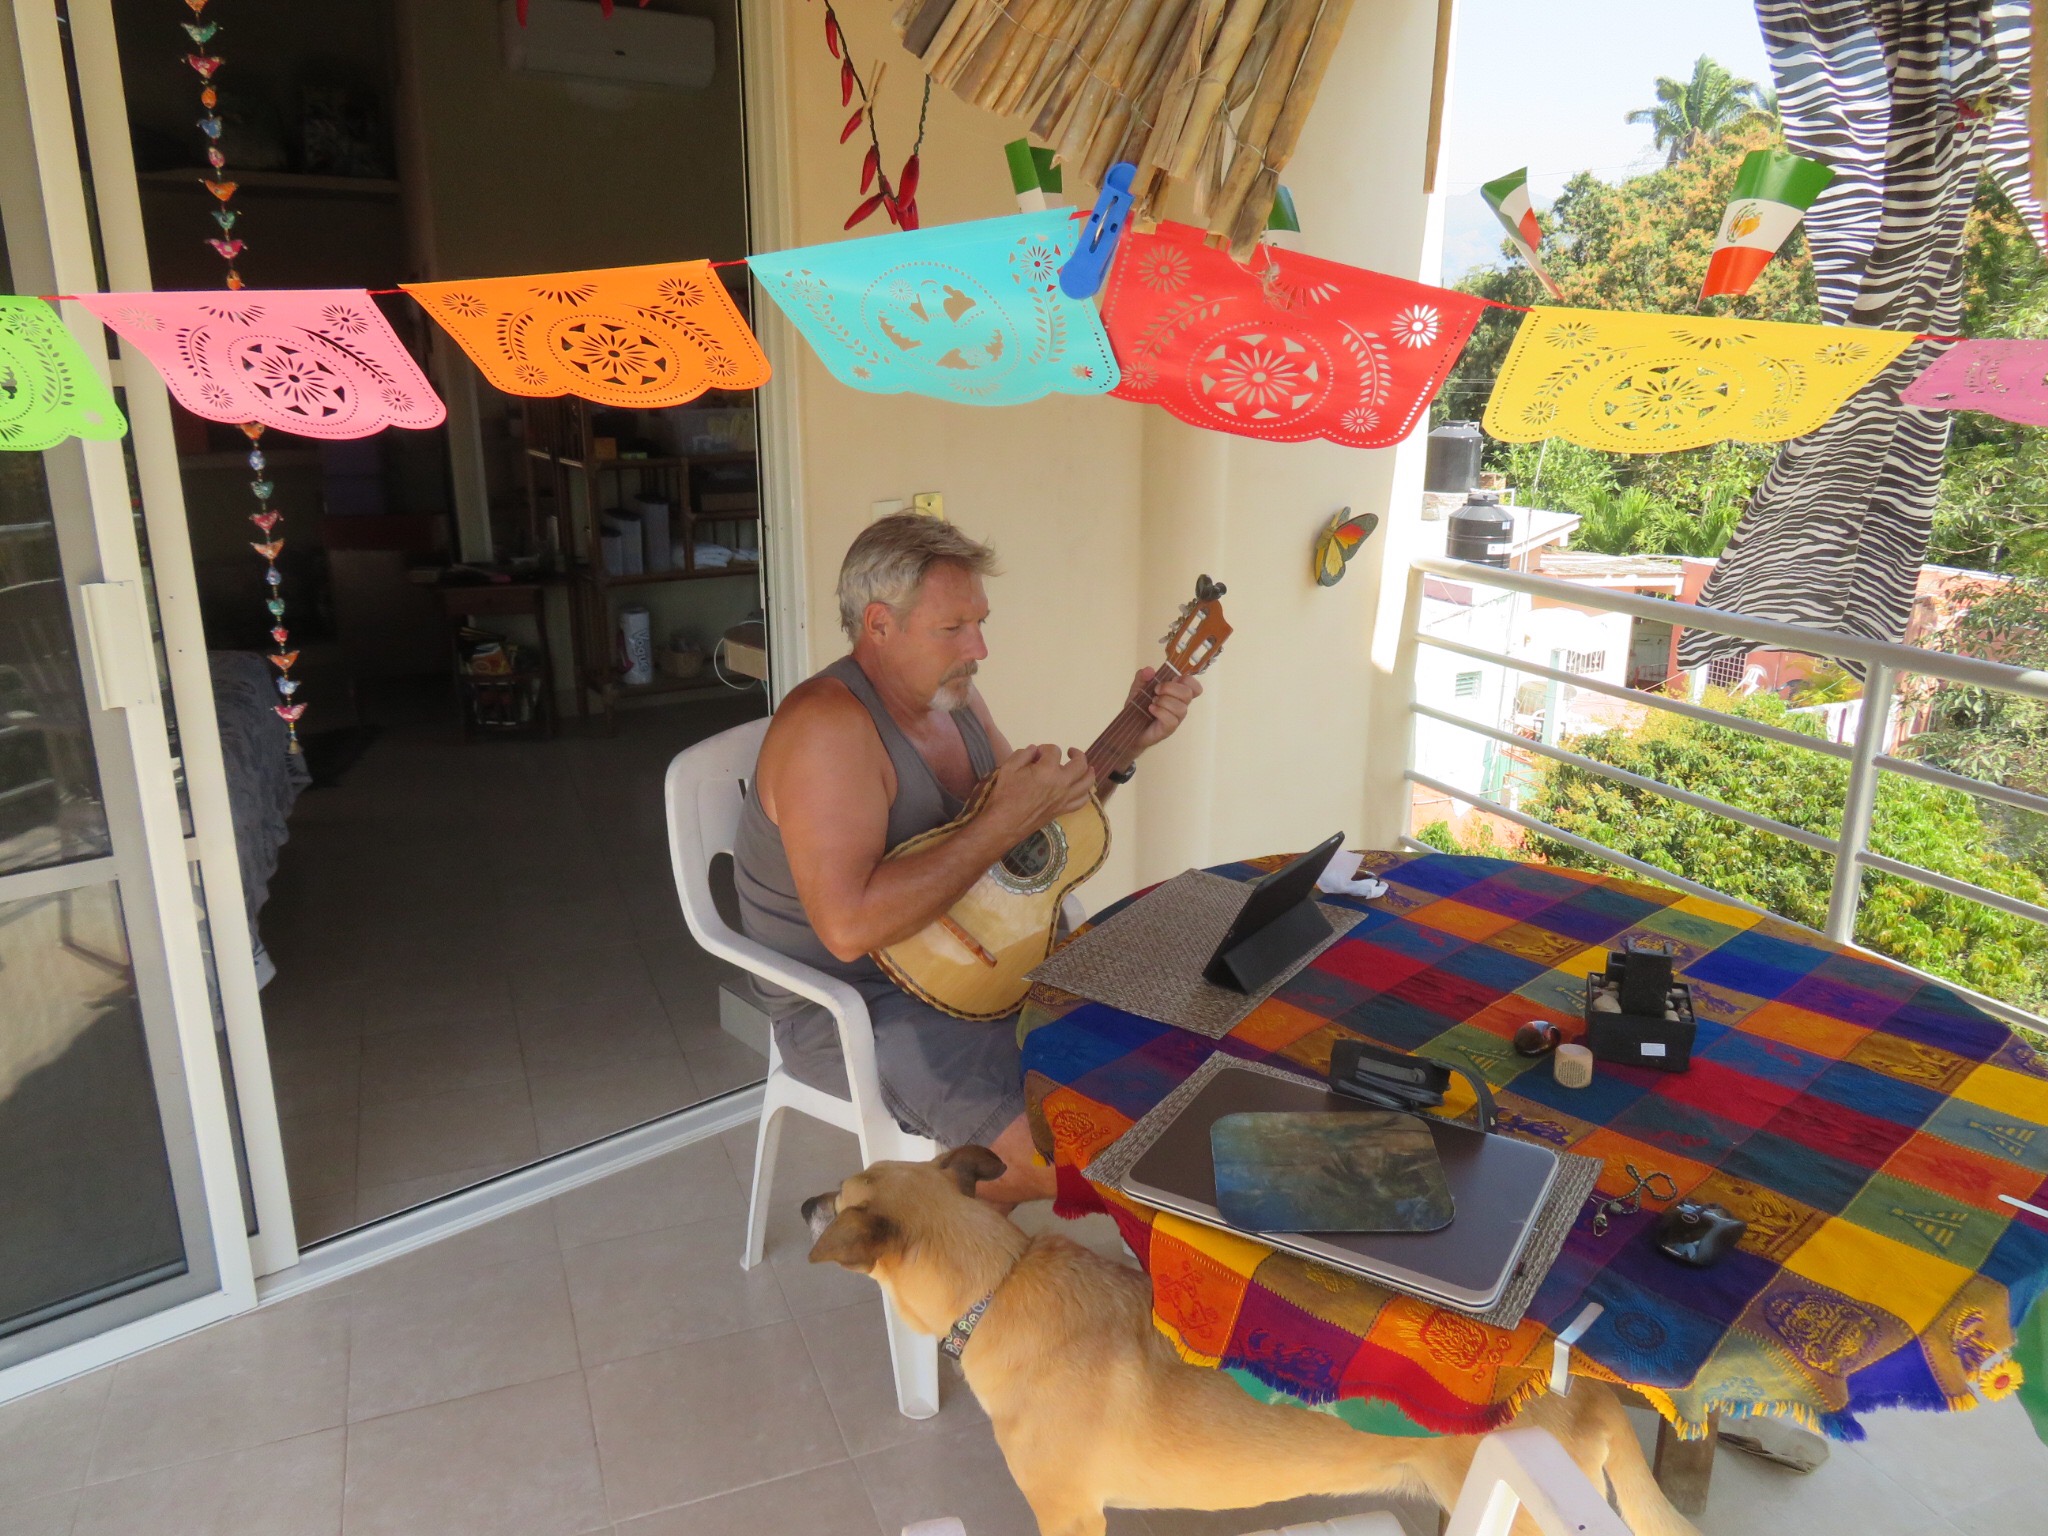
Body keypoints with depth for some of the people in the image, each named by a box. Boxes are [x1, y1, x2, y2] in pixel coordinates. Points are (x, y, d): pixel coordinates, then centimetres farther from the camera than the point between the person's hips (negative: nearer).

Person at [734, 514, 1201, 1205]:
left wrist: (1127, 744, 1)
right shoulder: (828, 723, -24)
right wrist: (1005, 823, -31)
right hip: (856, 1006, -9)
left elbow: (1047, 818, 16)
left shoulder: (952, 693, 4)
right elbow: (849, 927, -35)